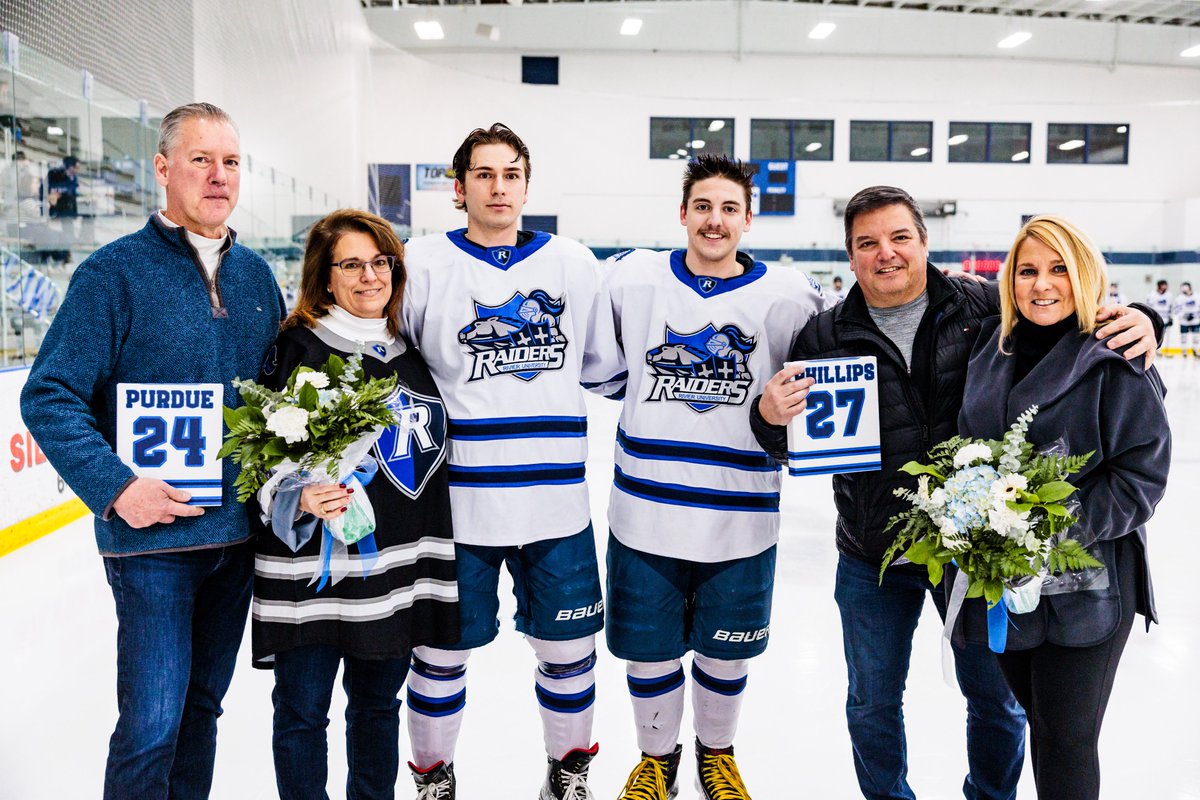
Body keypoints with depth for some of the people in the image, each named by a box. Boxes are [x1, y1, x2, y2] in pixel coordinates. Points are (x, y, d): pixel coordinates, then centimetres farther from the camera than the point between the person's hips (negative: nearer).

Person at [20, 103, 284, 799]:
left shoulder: (256, 275, 8)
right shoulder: (116, 272, -7)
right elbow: (48, 398, -10)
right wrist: (115, 487, -19)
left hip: (240, 531, 5)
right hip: (152, 537, -5)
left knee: (203, 704, 18)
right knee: (153, 722, -1)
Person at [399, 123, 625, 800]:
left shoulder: (575, 263, 7)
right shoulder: (422, 263, 0)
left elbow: (606, 369, 16)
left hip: (557, 501, 2)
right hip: (454, 500, -1)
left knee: (569, 648, 12)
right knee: (442, 648, 11)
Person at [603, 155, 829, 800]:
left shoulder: (786, 295, -4)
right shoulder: (634, 277, 0)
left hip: (740, 521, 0)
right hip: (644, 511, 1)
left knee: (725, 654, 17)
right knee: (649, 650, 14)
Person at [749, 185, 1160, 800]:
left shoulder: (982, 307, -7)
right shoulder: (825, 336, -5)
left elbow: (1076, 320, 3)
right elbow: (793, 448, 1)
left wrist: (1136, 323, -19)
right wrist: (770, 416, -21)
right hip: (873, 563, 0)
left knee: (996, 698, 21)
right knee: (873, 705, 19)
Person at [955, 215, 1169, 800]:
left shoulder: (1118, 361, -9)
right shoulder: (991, 351, 6)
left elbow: (1142, 476, -12)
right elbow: (965, 449, 15)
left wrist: (1060, 527, -21)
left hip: (1086, 588, -4)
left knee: (1065, 740, 5)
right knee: (1038, 719, 19)